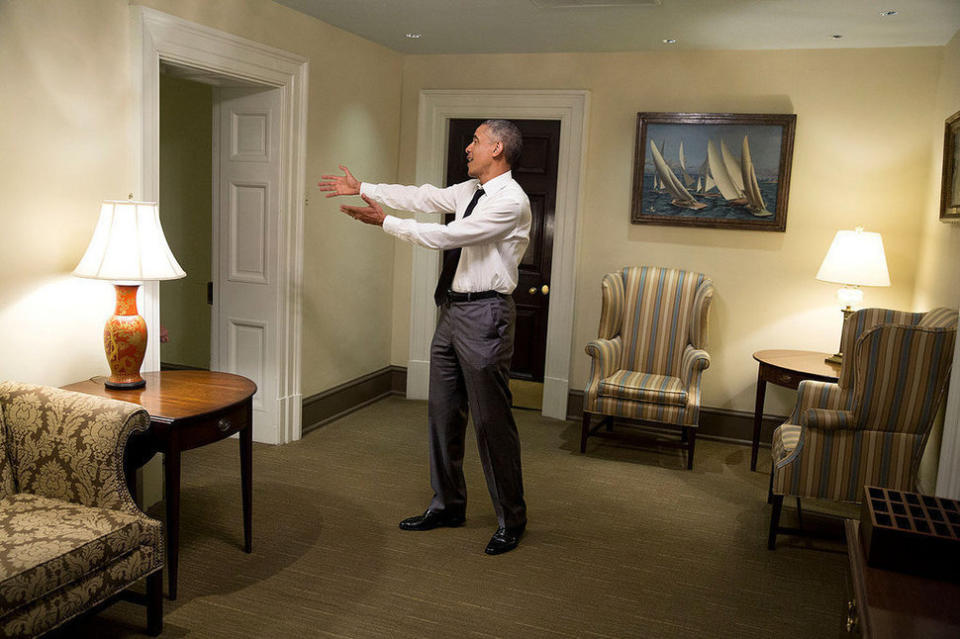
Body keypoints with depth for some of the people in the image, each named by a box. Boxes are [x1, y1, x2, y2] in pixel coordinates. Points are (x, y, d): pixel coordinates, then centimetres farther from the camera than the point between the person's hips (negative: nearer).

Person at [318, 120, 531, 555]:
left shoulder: (511, 201, -14)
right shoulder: (470, 190, 14)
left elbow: (449, 235, -20)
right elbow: (422, 198, 18)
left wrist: (385, 221, -14)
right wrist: (362, 188, 19)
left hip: (484, 315, -9)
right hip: (452, 309, 9)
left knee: (491, 420, -2)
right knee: (442, 413, 14)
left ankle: (510, 521, 13)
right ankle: (447, 506, 29)